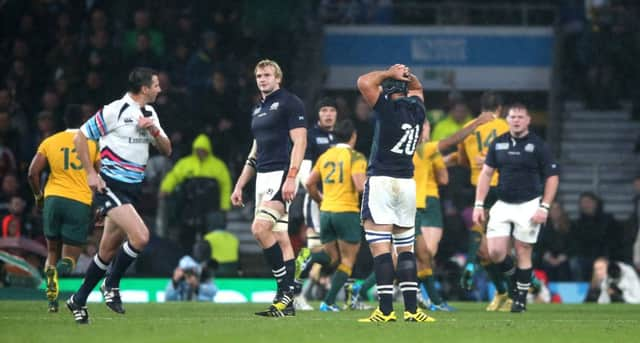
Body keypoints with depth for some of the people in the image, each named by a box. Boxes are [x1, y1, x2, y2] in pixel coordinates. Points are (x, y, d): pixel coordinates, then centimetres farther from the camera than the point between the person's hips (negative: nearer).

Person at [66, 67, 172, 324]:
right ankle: (111, 285, -4)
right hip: (111, 186, -8)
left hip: (133, 188, 8)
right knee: (140, 236, -24)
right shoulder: (115, 111, -12)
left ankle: (79, 300, 24)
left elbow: (166, 150, 14)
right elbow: (80, 137, -7)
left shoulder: (149, 114, 12)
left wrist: (154, 131, -6)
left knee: (109, 250, 11)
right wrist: (91, 174, -11)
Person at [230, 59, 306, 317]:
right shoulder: (258, 109, 20)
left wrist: (291, 177, -23)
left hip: (282, 175, -9)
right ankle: (286, 301, 5)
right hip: (263, 177, 9)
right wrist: (239, 186, 22)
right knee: (280, 238, 6)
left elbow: (299, 141, -14)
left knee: (260, 228, -22)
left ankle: (285, 290, -17)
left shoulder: (290, 103, -6)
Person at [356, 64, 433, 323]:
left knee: (380, 248, -8)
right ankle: (411, 309, 8)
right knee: (405, 249, 12)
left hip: (381, 181, -6)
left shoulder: (388, 108, -11)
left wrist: (390, 74, -1)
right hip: (407, 183, 7)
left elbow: (364, 82, -14)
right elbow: (417, 88, 30)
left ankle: (386, 310, -14)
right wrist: (406, 76, 14)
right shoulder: (417, 108, 8)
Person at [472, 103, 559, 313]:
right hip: (503, 205, 4)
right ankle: (514, 277, 22)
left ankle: (521, 298, 10)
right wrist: (479, 204, 4)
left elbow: (552, 177, -3)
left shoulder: (538, 145, -5)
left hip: (528, 205, -4)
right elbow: (486, 173, 11)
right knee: (495, 252, -6)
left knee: (523, 252, -2)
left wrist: (544, 207, -11)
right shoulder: (498, 144, 7)